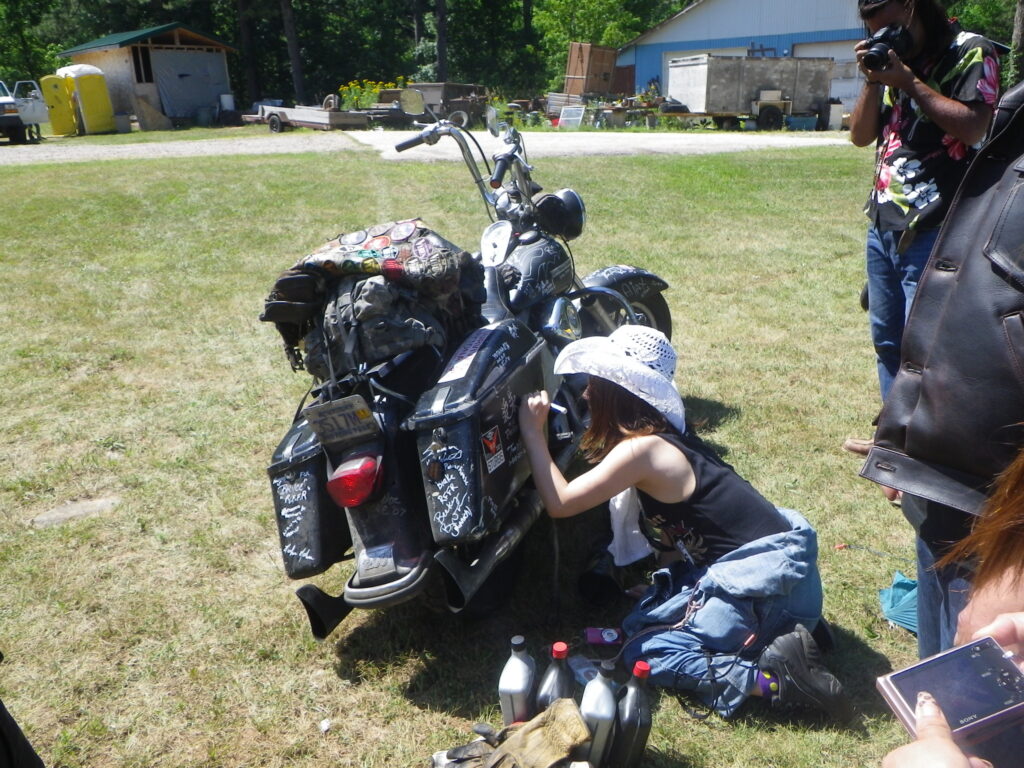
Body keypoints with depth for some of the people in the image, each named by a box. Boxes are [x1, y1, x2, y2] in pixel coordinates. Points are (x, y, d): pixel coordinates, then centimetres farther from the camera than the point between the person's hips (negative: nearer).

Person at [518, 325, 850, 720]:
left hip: (761, 576, -9)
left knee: (643, 654, -2)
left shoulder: (641, 448, -17)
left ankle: (774, 677, -10)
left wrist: (533, 431, -8)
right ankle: (785, 634, 11)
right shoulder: (665, 432, 10)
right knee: (640, 622, 21)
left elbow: (560, 502, -14)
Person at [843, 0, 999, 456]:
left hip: (931, 232, -8)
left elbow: (973, 127, -18)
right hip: (882, 224, 8)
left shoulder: (970, 54, -5)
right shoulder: (893, 61, 15)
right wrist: (873, 81, -4)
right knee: (886, 338, 15)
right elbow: (860, 136, 10)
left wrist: (909, 82, -15)